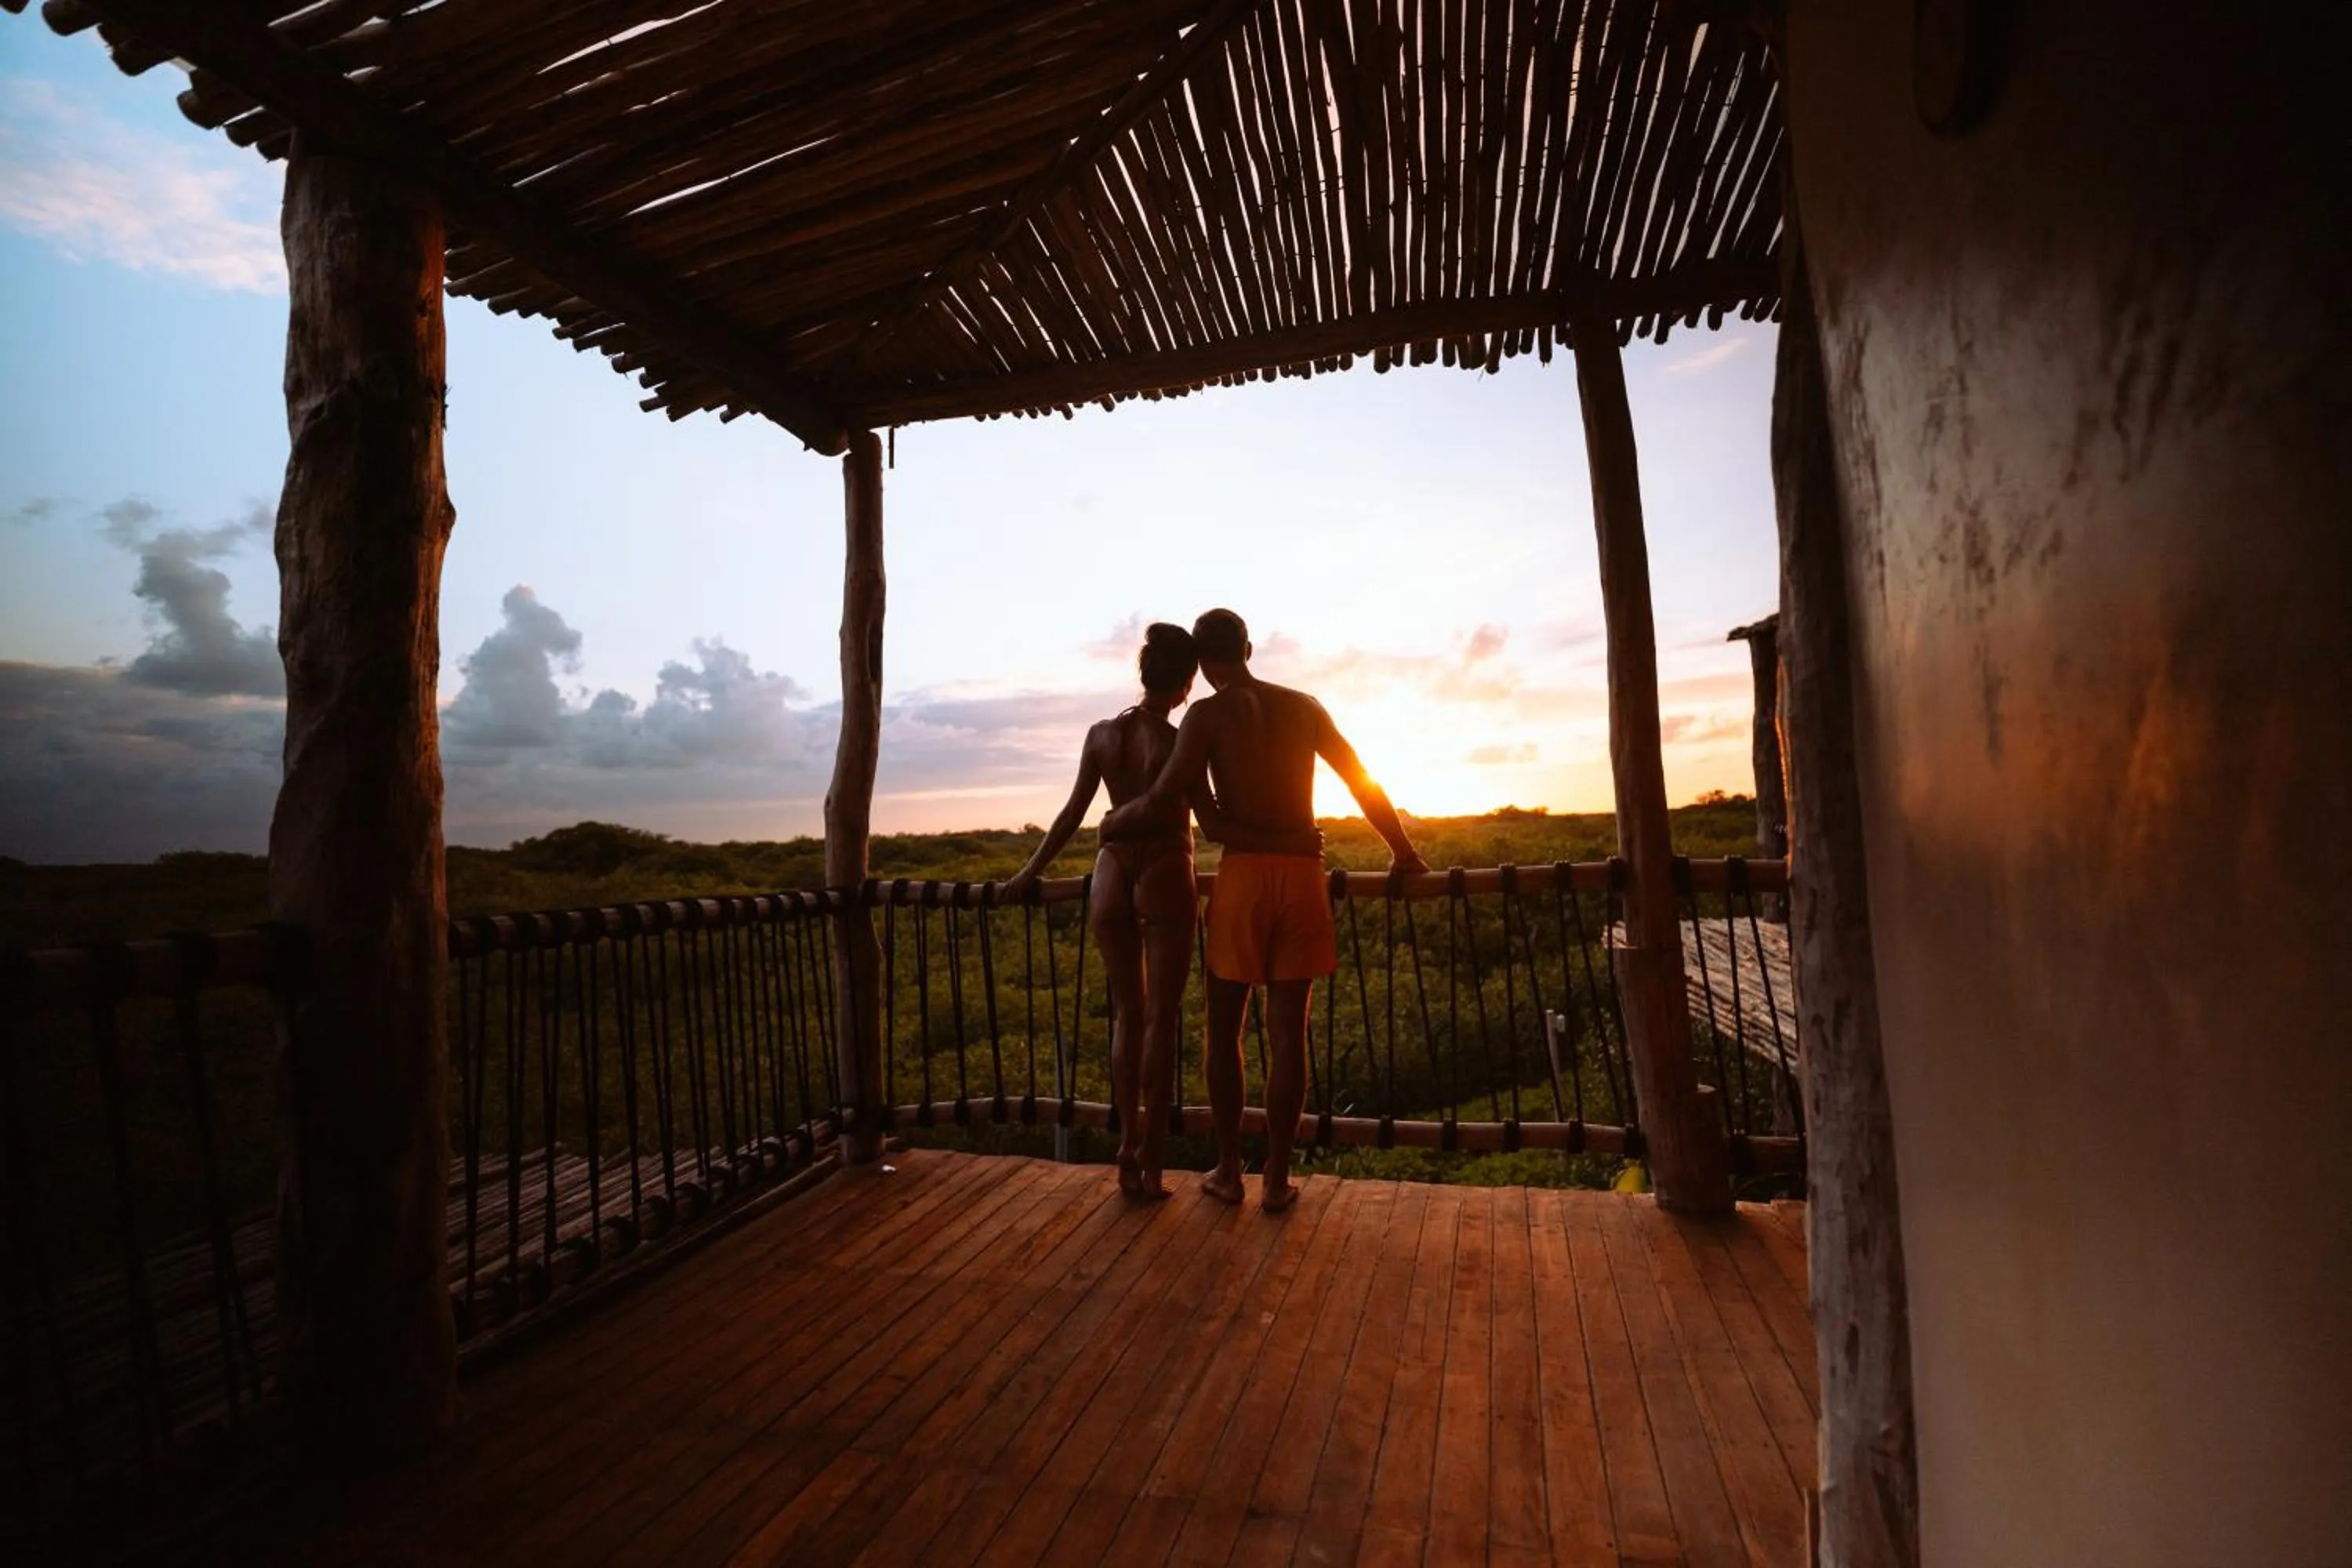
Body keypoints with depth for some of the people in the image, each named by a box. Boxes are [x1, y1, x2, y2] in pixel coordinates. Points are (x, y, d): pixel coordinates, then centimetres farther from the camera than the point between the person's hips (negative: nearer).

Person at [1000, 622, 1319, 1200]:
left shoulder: (1102, 734, 1)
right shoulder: (1179, 742, -11)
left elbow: (1072, 816, 3)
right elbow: (1214, 827, -15)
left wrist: (1028, 874, 12)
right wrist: (1286, 843, -11)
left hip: (1113, 877, 4)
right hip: (1166, 878, -4)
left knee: (1127, 1013, 13)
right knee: (1161, 1016, 5)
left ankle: (1129, 1150, 17)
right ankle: (1150, 1157, 10)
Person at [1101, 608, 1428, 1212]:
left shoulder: (1208, 714, -2)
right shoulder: (1303, 707, 9)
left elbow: (1163, 797, -11)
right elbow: (1362, 782, 8)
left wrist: (1114, 823, 8)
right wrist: (1403, 853, 17)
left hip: (1244, 874, -3)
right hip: (1301, 874, 3)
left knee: (1224, 1027, 11)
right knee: (1287, 1031, 6)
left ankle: (1228, 1169, 18)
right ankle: (1278, 1177, 13)